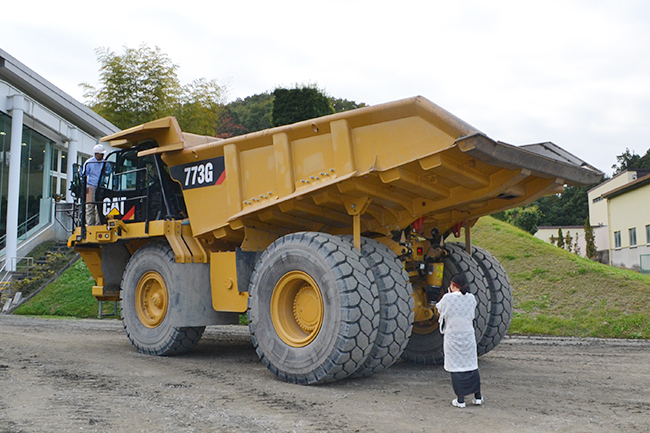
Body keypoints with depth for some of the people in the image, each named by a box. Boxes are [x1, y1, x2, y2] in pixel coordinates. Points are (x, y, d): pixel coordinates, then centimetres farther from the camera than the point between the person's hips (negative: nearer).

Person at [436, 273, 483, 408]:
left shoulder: (448, 298, -13)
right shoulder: (471, 298, -2)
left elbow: (439, 309, 5)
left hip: (452, 337, -3)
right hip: (468, 336, 3)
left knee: (456, 368, 4)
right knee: (472, 366, 14)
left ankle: (460, 399, 6)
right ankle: (477, 396, 20)